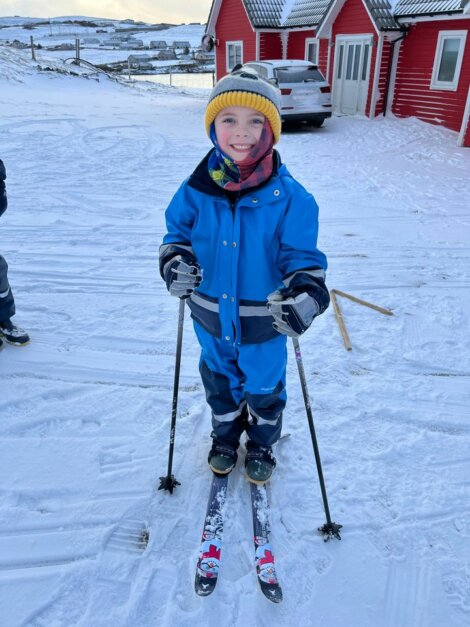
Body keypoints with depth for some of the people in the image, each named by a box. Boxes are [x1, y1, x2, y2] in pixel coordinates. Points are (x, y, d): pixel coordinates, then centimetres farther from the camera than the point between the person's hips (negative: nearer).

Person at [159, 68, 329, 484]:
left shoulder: (288, 196, -17)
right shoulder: (197, 189, -10)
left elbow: (303, 256, -14)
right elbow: (177, 231, 4)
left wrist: (307, 292, -34)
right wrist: (175, 261, -18)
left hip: (263, 323, -2)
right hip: (211, 317, 3)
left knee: (263, 388, 21)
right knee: (219, 383, 26)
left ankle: (262, 444, 52)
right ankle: (225, 435, 56)